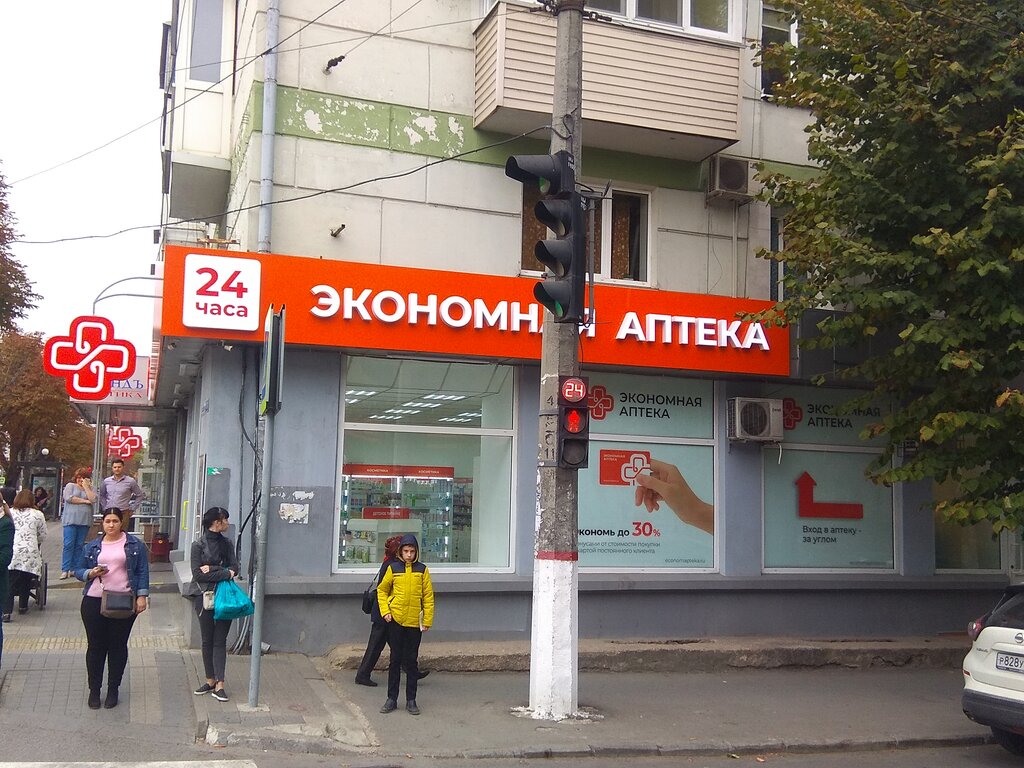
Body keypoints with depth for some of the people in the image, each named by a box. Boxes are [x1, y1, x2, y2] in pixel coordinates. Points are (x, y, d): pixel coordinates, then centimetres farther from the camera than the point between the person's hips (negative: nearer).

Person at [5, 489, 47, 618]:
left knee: (9, 583, -1)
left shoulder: (9, 513, 7)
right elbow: (43, 535, 9)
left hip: (11, 553, 0)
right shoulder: (37, 515, 4)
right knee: (25, 582, 16)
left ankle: (6, 610, -10)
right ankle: (23, 606, 26)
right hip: (30, 553, 0)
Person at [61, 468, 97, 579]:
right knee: (68, 544, -7)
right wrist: (84, 501, -5)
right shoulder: (70, 486, 9)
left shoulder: (90, 488, 15)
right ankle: (65, 570, -6)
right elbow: (69, 498, -8)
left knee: (79, 545, 2)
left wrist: (86, 486, -2)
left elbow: (93, 499, -2)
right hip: (71, 519, -3)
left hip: (85, 520, 3)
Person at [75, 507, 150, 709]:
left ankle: (113, 690, 17)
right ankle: (94, 690, 17)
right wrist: (91, 573, -8)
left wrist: (142, 596, -7)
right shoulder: (92, 546, 10)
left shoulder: (134, 545, 4)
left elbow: (143, 571, 2)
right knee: (95, 645, 5)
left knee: (118, 645, 5)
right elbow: (78, 571, 14)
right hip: (94, 601, 2)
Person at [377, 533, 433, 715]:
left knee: (412, 661, 6)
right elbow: (382, 590, 11)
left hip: (415, 622, 0)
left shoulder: (422, 570, 2)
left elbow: (428, 596, 3)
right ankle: (392, 699, 15)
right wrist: (385, 611, -2)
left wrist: (427, 620, 0)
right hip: (395, 620, 0)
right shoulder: (393, 568, 2)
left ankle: (411, 700, 14)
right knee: (395, 660, 6)